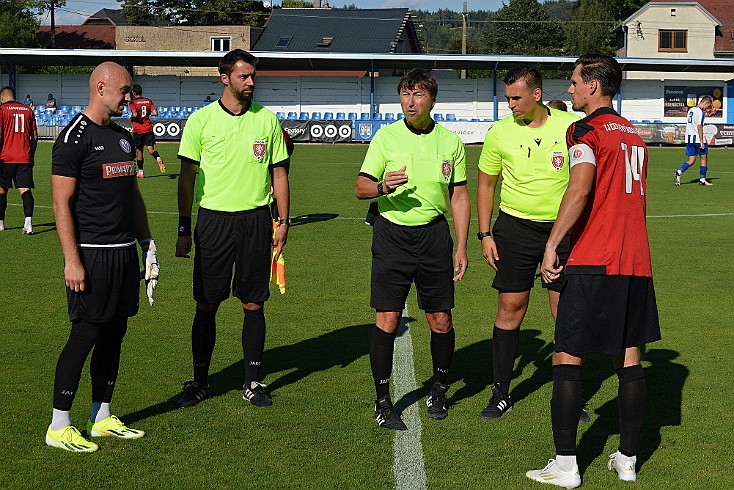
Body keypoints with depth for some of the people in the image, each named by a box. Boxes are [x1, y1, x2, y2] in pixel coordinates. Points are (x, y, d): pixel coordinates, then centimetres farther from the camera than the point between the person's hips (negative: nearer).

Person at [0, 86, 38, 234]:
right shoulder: (28, 110, 10)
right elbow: (35, 136, 12)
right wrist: (32, 155, 21)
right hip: (25, 158, 3)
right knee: (25, 190, -4)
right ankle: (28, 221, -23)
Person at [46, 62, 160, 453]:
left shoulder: (123, 137, 15)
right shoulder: (75, 137, -11)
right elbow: (61, 203, -14)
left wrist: (145, 240, 19)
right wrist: (72, 260, -19)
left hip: (125, 252, 8)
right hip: (92, 254, -8)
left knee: (114, 333, 11)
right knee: (85, 335, -5)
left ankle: (101, 418, 22)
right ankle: (59, 427, 5)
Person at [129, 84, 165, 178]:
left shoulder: (133, 102, -7)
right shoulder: (148, 101, 6)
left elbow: (135, 114, -21)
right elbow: (155, 113, -1)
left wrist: (131, 118, -1)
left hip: (138, 130, -3)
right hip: (148, 128, 3)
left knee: (138, 151, 8)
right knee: (150, 149, 1)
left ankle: (140, 172, 13)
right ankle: (158, 159, -31)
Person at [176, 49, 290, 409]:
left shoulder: (267, 120, 5)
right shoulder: (200, 120, 0)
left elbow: (279, 174, 10)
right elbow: (187, 177, 4)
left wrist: (283, 221, 4)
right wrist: (184, 229, 1)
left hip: (255, 220, 1)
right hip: (213, 220, -1)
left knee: (253, 304, 5)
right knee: (206, 305, 3)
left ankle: (252, 382, 16)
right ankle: (200, 382, 16)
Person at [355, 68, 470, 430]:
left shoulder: (450, 142, 6)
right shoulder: (386, 136, 1)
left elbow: (459, 197, 11)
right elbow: (360, 188, 1)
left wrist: (462, 248, 4)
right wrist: (383, 186, -22)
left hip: (433, 234, 2)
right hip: (392, 234, -2)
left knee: (441, 320, 5)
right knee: (386, 320, -5)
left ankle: (439, 390, 27)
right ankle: (382, 402, 6)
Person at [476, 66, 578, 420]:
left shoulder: (572, 126, -4)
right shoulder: (499, 132, -2)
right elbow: (485, 184, 8)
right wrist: (485, 234, 3)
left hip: (562, 228, 0)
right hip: (515, 228, 0)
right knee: (510, 309, 2)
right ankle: (501, 393, 13)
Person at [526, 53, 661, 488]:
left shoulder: (586, 130, -8)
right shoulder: (635, 134, 17)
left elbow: (580, 188, -22)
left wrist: (552, 244, -18)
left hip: (594, 263, -7)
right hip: (636, 261, 8)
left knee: (567, 358, -1)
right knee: (629, 358, 11)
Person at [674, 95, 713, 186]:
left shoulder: (691, 110, 12)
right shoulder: (700, 112, -12)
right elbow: (699, 127, -18)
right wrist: (702, 142, -18)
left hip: (689, 138, 7)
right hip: (697, 138, -7)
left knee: (691, 161, 8)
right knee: (704, 158, 7)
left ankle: (679, 172, -15)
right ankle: (702, 179, 10)